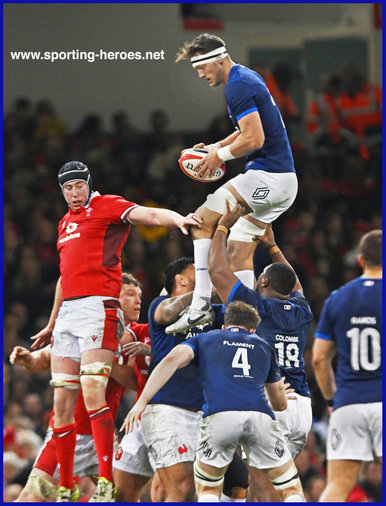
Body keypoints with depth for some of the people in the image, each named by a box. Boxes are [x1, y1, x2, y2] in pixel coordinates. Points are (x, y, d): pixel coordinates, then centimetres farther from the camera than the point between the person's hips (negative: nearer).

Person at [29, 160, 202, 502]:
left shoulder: (108, 207, 1)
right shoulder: (65, 223, 24)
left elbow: (149, 215, -17)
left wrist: (178, 219, -38)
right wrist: (52, 325, 37)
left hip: (98, 309, -8)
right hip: (68, 312, 8)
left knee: (92, 392, -21)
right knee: (63, 401, 4)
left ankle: (106, 483, -23)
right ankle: (65, 489, 9)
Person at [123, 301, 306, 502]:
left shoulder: (204, 339, 28)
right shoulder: (263, 346, 33)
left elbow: (172, 360, 6)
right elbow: (281, 403, 40)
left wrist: (142, 402, 3)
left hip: (218, 416, -1)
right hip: (260, 416, 1)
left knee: (207, 490, 21)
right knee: (292, 491, 14)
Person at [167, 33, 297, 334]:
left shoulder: (239, 87, -15)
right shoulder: (247, 78, 17)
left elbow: (255, 139, -22)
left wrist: (221, 156, -8)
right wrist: (216, 147, 17)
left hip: (268, 176, -10)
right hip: (284, 181, 10)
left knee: (203, 219, -8)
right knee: (239, 247, 11)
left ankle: (201, 305, -13)